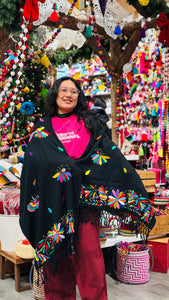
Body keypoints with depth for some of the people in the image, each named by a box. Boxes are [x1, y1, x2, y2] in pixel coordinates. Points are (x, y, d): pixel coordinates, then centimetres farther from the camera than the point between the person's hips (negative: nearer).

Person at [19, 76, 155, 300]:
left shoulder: (89, 123, 10)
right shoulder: (42, 128, 13)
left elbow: (113, 156, 4)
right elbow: (32, 163, 8)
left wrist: (137, 195, -1)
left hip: (85, 197, -1)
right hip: (53, 200, 1)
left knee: (88, 249, -1)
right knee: (56, 252, 6)